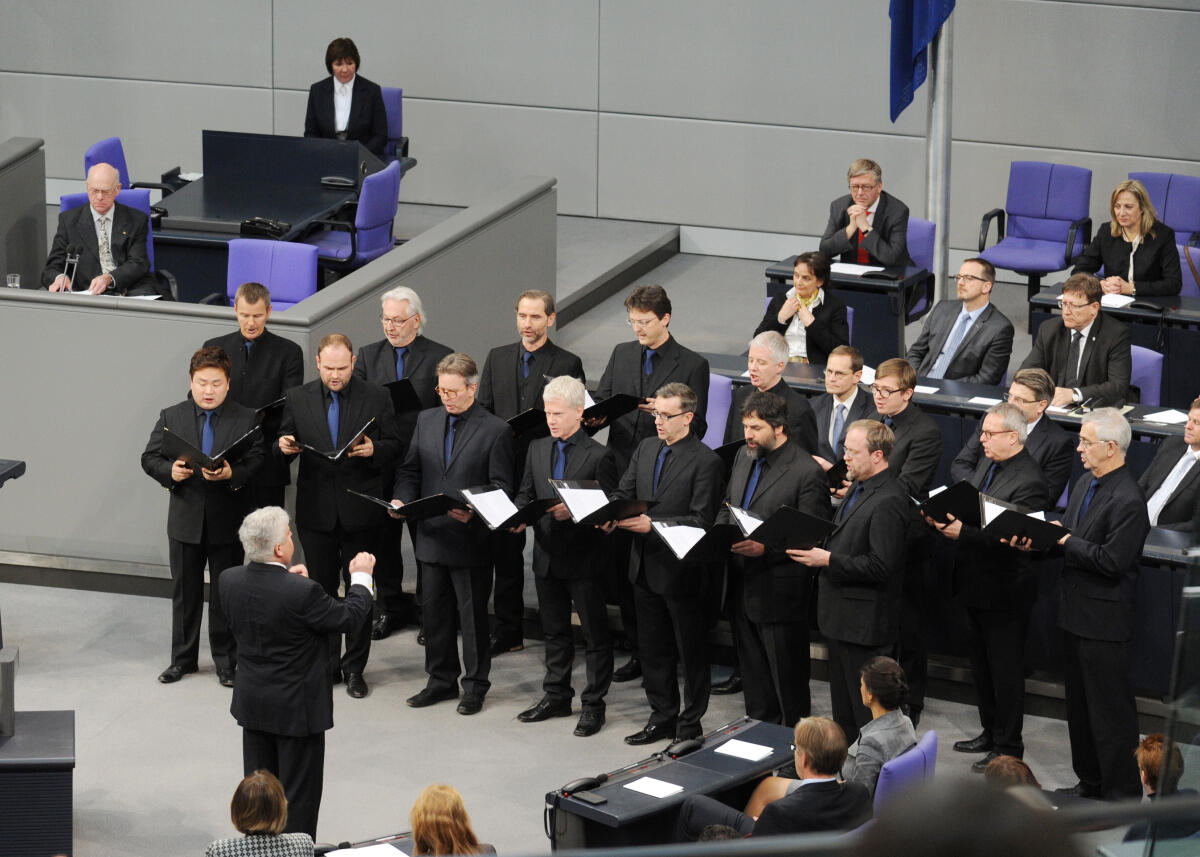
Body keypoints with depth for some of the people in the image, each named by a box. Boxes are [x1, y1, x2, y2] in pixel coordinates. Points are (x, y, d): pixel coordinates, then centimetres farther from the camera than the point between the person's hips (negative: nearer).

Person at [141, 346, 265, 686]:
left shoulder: (247, 420, -3)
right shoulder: (171, 417, 2)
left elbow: (256, 464, -7)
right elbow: (149, 458, 2)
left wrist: (231, 474, -26)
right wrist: (170, 471, -18)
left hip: (227, 520, -2)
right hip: (185, 518, 2)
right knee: (185, 591, 12)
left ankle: (226, 660, 20)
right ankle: (183, 658, 25)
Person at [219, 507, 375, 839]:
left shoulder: (229, 580, -11)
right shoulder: (302, 592, -28)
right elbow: (349, 618, -13)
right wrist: (361, 577, 2)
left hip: (252, 703, 6)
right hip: (296, 706, -6)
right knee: (298, 793, 8)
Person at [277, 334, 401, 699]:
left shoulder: (376, 398, -1)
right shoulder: (298, 398, 4)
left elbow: (393, 446, 2)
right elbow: (286, 440, 9)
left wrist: (374, 449, -19)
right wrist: (284, 447, -14)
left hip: (360, 509, -2)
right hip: (316, 510, 2)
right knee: (321, 589, 10)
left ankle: (354, 667, 13)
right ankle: (326, 665, 19)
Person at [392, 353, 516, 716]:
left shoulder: (496, 430, -7)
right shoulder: (426, 420, 9)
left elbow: (501, 488, -9)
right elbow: (410, 470, 12)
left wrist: (473, 511, -26)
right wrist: (401, 498, -8)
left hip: (471, 540, -5)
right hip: (431, 535, 5)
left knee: (473, 615, 4)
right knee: (433, 612, 13)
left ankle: (475, 685, 17)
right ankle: (441, 680, 26)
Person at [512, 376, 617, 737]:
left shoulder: (599, 456, -11)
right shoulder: (537, 449, 7)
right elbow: (525, 494, 12)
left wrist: (573, 512, -25)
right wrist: (519, 515, -9)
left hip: (584, 558, -6)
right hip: (547, 555, 6)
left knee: (595, 636, 3)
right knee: (554, 632, 17)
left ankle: (593, 704, 11)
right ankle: (556, 697, 29)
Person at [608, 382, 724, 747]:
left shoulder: (706, 462, -14)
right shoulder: (646, 449, 8)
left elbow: (701, 521, -18)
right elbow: (624, 492, 10)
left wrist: (653, 524, -25)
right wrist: (611, 513, -12)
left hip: (681, 571, -7)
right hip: (645, 566, 7)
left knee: (691, 652, 5)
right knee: (652, 649, 17)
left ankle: (690, 725, 16)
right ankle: (662, 717, 29)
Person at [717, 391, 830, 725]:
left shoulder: (806, 472, -15)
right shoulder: (744, 459, 10)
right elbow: (726, 508, 23)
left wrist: (766, 548, -26)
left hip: (778, 594, -8)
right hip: (740, 589, 8)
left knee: (788, 679, 2)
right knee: (753, 673, 18)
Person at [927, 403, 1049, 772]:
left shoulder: (1028, 481, -21)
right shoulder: (987, 464, 8)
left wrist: (962, 533, -31)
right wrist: (944, 517, -4)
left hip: (1004, 592, -10)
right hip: (976, 585, 10)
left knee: (1005, 670, 2)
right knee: (981, 665, 21)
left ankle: (1008, 746, 12)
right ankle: (990, 733, 35)